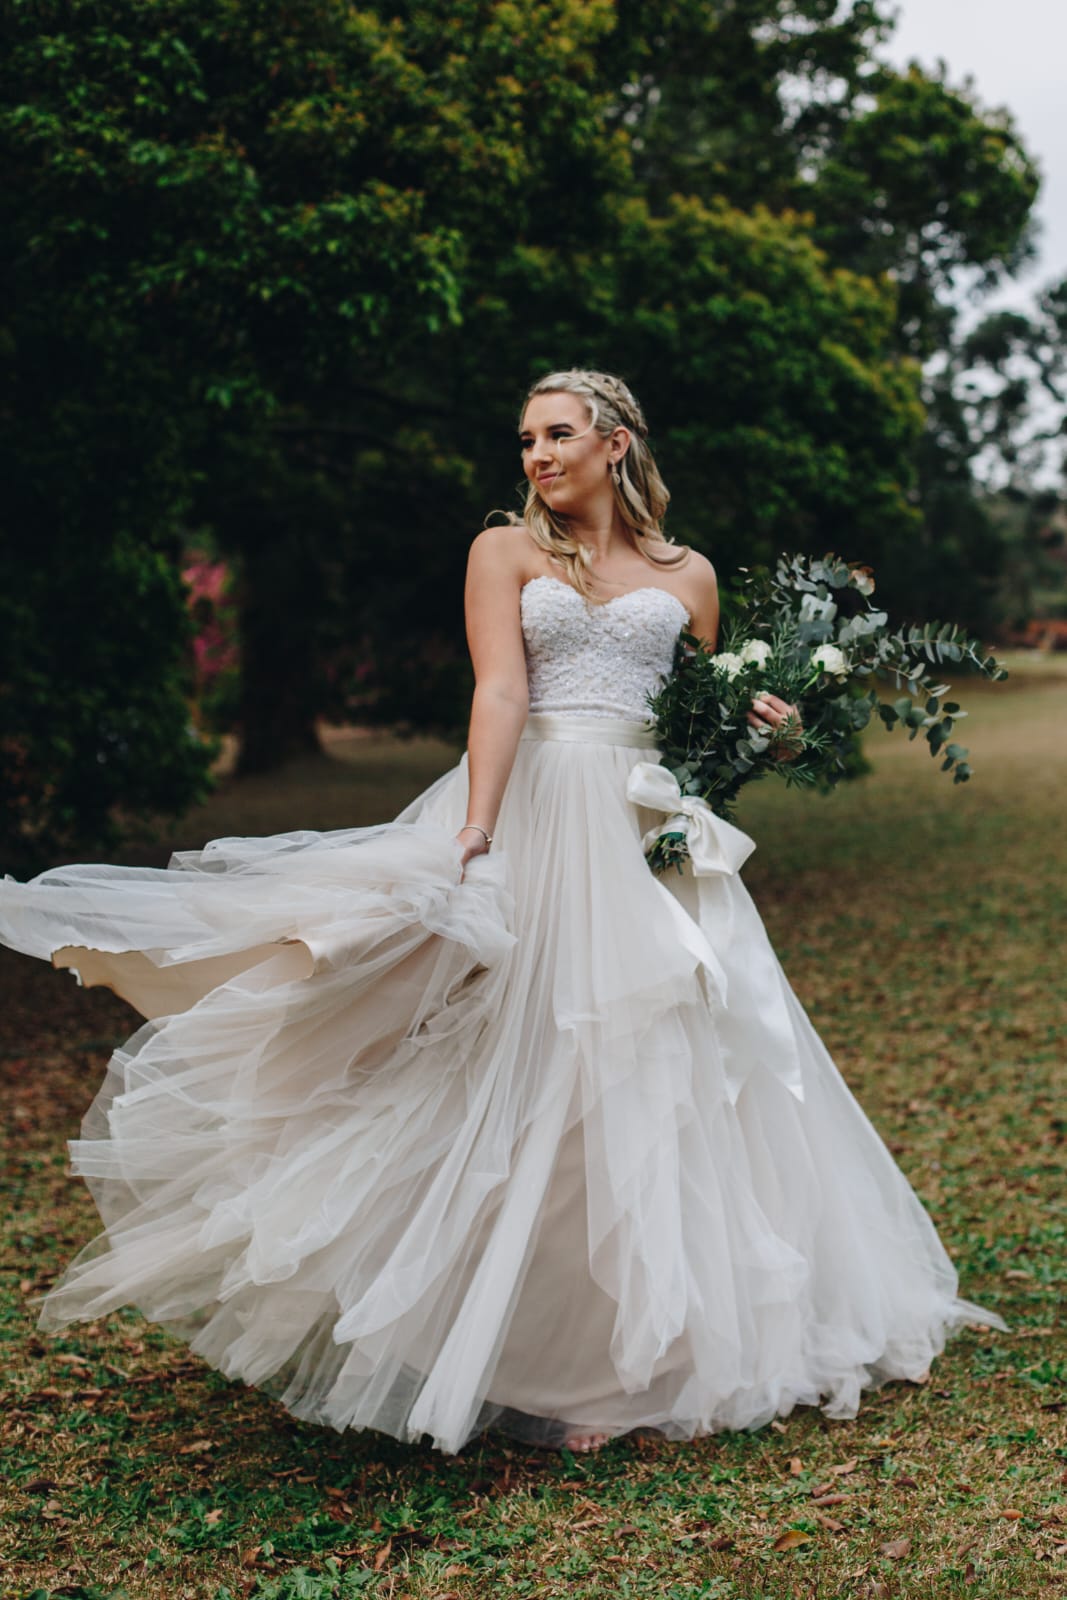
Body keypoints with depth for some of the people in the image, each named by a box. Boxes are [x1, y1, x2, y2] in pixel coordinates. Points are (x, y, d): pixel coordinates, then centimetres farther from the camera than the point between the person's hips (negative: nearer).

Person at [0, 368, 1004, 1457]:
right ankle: (528, 1362, 0)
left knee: (661, 1071, 3)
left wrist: (753, 719, 0)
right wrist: (476, 831, -20)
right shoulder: (505, 552, 7)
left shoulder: (687, 575, 14)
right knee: (533, 1065, -5)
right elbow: (501, 691, -7)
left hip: (652, 833, 3)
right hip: (535, 816, -2)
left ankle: (675, 1340, 16)